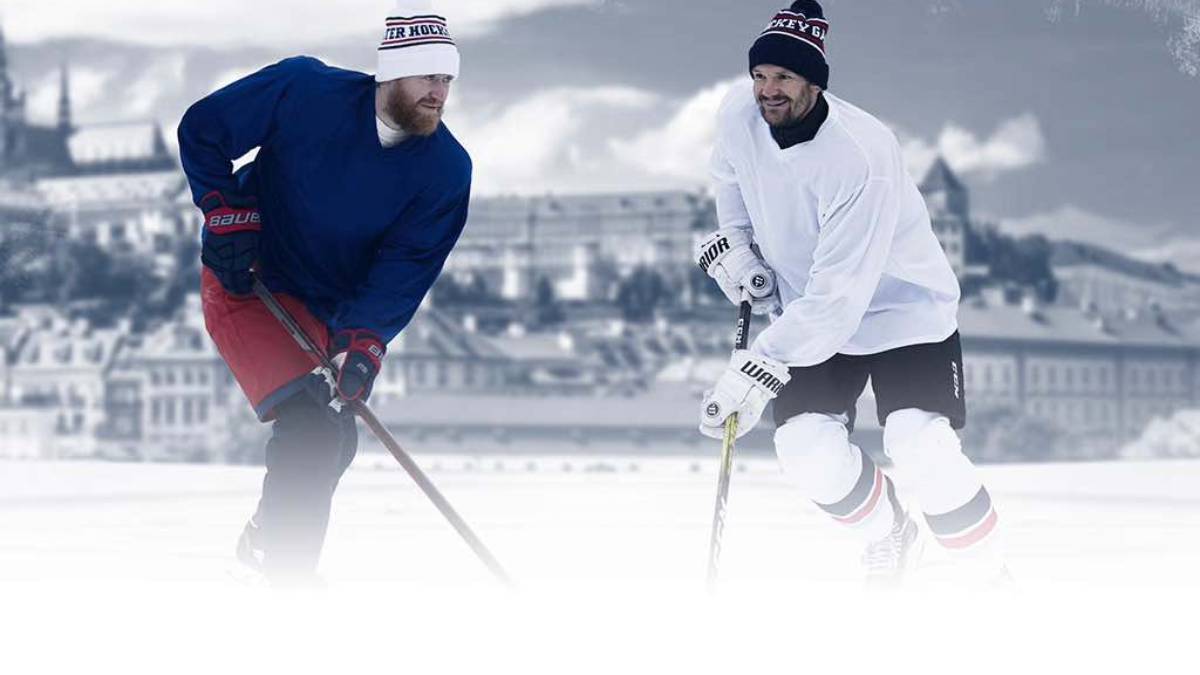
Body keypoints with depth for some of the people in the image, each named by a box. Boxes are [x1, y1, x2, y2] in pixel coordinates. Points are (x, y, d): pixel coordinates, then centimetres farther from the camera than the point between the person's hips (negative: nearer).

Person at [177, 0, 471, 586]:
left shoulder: (447, 169, -14)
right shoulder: (305, 91, -22)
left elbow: (406, 267, -19)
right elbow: (201, 130, -11)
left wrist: (363, 341, -32)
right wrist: (228, 215, -19)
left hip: (334, 312, 5)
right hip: (247, 286, -5)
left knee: (331, 442, 15)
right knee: (310, 429, -21)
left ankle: (266, 541, 42)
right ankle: (289, 581, -12)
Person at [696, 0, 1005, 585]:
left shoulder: (861, 156, -33)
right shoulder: (739, 114, -14)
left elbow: (838, 296, -37)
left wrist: (757, 371, -41)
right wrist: (733, 242, 0)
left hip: (902, 305, -5)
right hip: (805, 307, 5)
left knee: (921, 453, -23)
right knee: (806, 450, -14)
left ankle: (990, 576, 1)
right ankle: (890, 537, 17)